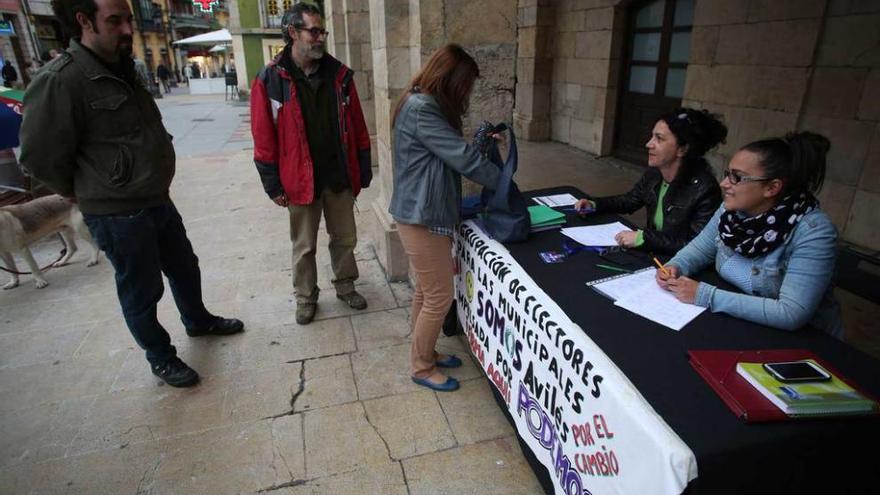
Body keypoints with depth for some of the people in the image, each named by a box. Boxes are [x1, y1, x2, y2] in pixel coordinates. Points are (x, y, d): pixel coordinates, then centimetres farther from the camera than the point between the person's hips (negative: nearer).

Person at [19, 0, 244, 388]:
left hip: (158, 201, 8)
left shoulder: (123, 72, 8)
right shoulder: (60, 81, -20)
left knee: (184, 267, 22)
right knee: (141, 290, 8)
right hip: (117, 216, -8)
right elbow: (40, 156, -15)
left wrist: (155, 185, 12)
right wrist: (84, 193, 0)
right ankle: (160, 358, 28)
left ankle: (198, 321, 46)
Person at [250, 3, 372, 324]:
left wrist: (363, 170, 5)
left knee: (345, 238, 15)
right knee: (304, 246, 12)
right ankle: (306, 297, 31)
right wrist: (273, 184, -6)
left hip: (339, 175, 3)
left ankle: (345, 286, 37)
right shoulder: (270, 80, -7)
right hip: (301, 179, -2)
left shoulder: (339, 74, 2)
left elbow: (357, 126, 5)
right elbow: (264, 138, -6)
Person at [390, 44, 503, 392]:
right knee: (440, 296, 1)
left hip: (426, 214, 10)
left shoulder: (424, 106, 12)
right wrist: (504, 183, -10)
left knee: (425, 291, 20)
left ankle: (424, 353, 37)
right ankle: (421, 367, 20)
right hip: (422, 218, -10)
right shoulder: (421, 110, -20)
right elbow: (463, 158, -20)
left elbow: (452, 154, 18)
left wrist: (481, 142, 9)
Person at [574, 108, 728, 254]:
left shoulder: (705, 189, -22)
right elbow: (631, 200, 17)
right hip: (652, 253, 6)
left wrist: (643, 237, -28)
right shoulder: (653, 172, -1)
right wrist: (594, 205, 3)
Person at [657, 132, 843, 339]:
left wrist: (707, 296, -30)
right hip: (737, 324, 5)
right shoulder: (732, 209, -8)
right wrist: (675, 267, -14)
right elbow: (700, 248, 7)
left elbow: (791, 315, -29)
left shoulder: (813, 232, -23)